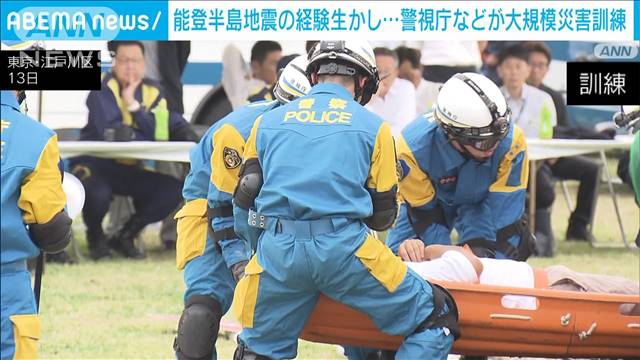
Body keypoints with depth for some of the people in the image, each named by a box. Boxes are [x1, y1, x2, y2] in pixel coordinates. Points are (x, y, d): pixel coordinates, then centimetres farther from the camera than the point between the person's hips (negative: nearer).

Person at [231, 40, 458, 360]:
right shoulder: (372, 126, 12)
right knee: (436, 319, 8)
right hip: (344, 248, -3)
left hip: (276, 249, 3)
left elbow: (244, 199, 17)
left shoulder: (268, 121, 19)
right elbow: (382, 215, 15)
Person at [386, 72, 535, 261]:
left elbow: (503, 208, -30)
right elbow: (425, 213, -26)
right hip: (426, 202, -1)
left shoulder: (511, 142, -37)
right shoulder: (413, 148, -39)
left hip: (481, 202, 1)